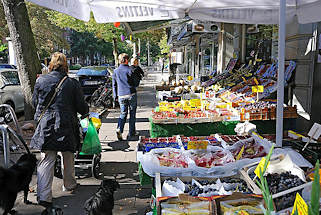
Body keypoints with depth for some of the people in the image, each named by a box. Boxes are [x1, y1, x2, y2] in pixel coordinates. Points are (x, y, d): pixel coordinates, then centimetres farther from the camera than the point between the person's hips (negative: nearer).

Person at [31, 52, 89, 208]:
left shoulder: (40, 81, -2)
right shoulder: (72, 83, -6)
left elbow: (35, 102, 10)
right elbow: (81, 106, -2)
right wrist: (86, 112, 21)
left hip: (46, 126, 0)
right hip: (67, 126, 0)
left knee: (46, 160, 2)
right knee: (68, 157, 19)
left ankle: (44, 196, -2)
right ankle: (69, 184, 36)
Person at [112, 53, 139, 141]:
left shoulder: (115, 71, 6)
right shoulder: (129, 70, -7)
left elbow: (114, 85, 10)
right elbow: (135, 84, -4)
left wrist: (115, 96, 17)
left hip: (121, 95, 4)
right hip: (131, 94, -3)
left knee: (123, 114, 14)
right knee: (132, 114, 6)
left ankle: (119, 129, -8)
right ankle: (131, 134, 10)